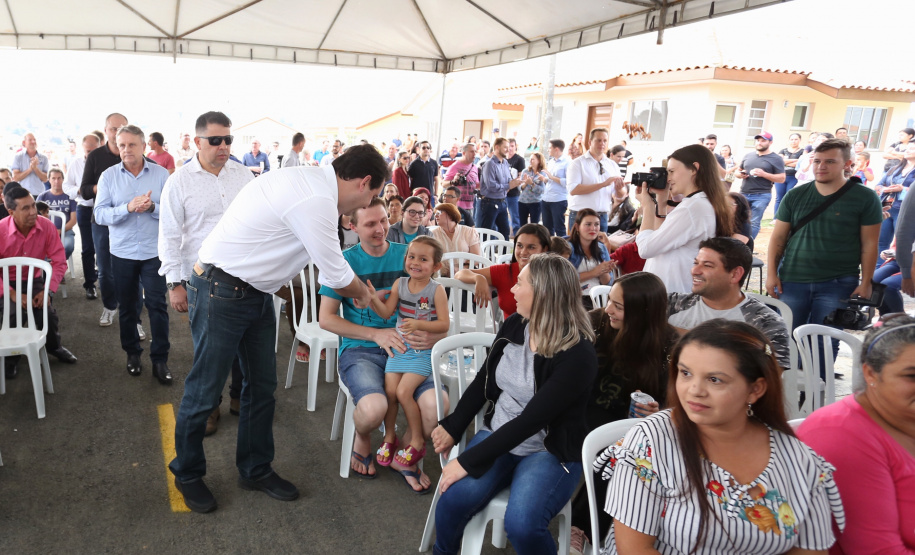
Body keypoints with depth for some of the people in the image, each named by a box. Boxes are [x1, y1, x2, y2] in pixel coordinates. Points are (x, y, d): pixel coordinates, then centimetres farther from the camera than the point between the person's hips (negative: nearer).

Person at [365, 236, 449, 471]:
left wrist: (419, 324, -25)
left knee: (403, 392, -14)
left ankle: (417, 441, 6)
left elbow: (444, 324, -11)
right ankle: (389, 437, 19)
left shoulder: (436, 290, -9)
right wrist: (373, 297, -18)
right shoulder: (400, 284, 3)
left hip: (423, 349, -4)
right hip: (399, 346, 4)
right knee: (389, 390, -5)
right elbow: (387, 312, -1)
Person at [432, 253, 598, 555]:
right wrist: (452, 428, 1)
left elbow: (529, 421, -24)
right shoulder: (513, 325, -1)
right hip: (497, 437, 5)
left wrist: (468, 461, -23)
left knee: (521, 525, -30)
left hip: (551, 452, -5)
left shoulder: (578, 355, -21)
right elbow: (483, 382, 10)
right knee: (453, 499, -21)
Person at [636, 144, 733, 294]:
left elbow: (646, 249, -20)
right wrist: (661, 203, 10)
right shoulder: (704, 205, 13)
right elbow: (661, 240, 18)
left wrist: (647, 205, -7)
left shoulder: (693, 207, -20)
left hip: (671, 294, -10)